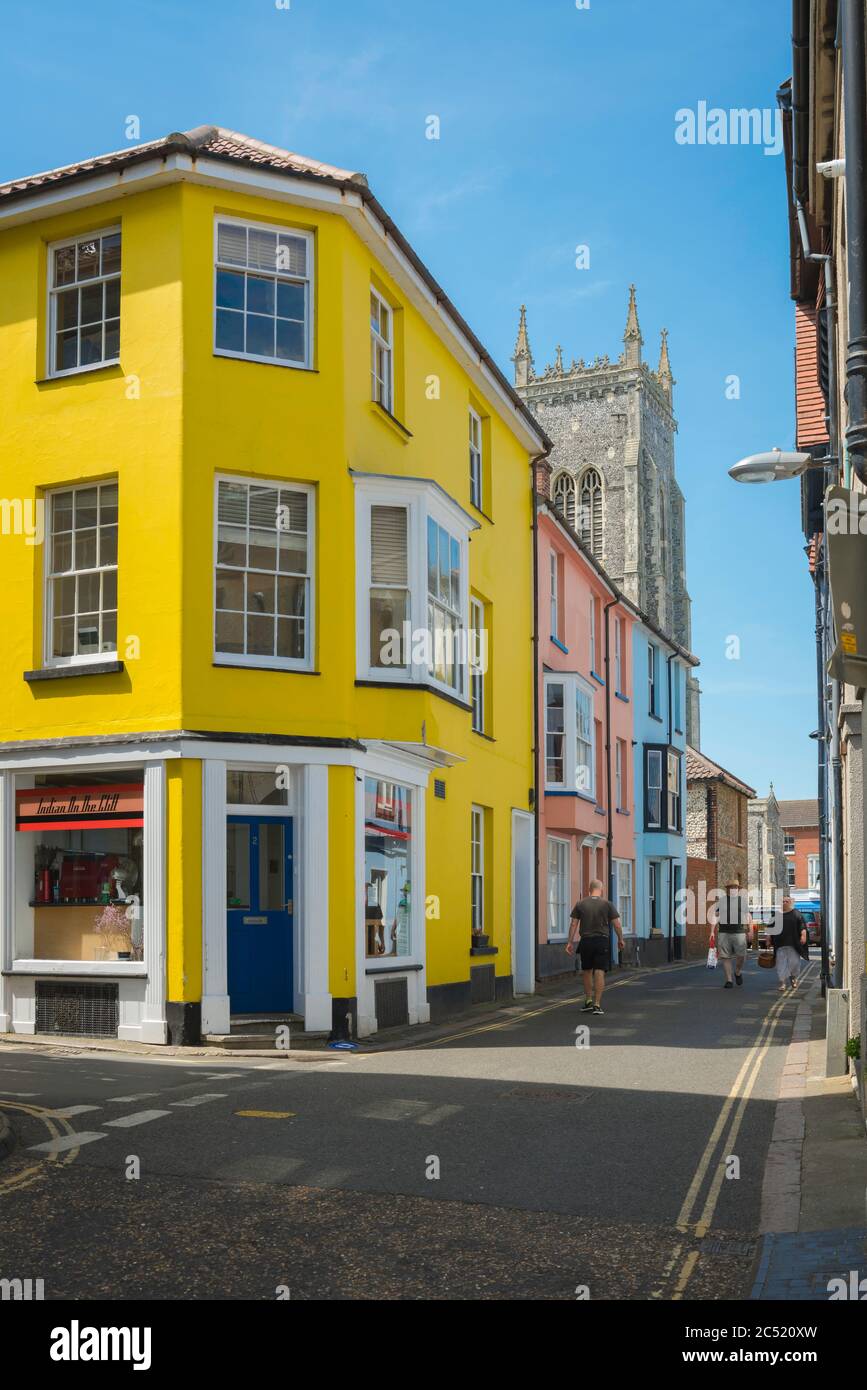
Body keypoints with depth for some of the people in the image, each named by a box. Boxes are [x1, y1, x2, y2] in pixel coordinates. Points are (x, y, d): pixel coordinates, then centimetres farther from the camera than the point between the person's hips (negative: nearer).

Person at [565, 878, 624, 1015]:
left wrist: (570, 942, 5)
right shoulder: (607, 904, 0)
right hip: (602, 941, -2)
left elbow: (574, 924, 1)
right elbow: (617, 924, -1)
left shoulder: (580, 904, 4)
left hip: (586, 941, 2)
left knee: (587, 972, 16)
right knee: (599, 972, -2)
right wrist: (620, 940, 13)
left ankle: (588, 1001, 19)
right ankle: (597, 1004, -5)